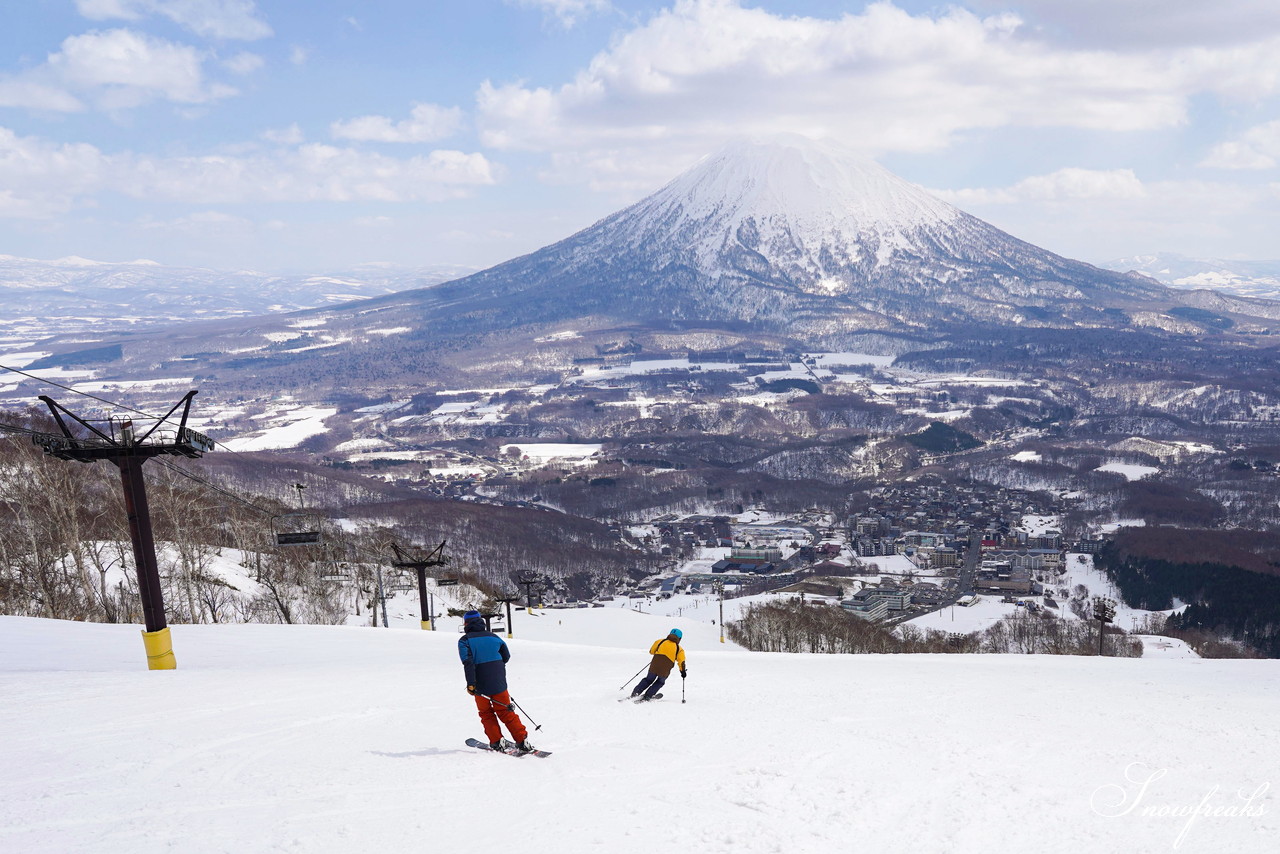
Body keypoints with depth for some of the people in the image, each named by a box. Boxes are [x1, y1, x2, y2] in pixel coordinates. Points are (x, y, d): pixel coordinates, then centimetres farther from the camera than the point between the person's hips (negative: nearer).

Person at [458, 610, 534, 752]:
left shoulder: (465, 640, -5)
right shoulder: (493, 637, 6)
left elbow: (468, 662, -19)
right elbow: (506, 656, 13)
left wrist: (471, 684, -22)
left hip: (481, 686, -3)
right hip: (499, 682, 3)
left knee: (486, 714, 17)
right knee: (506, 712, 10)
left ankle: (497, 742, 11)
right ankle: (523, 742, 5)